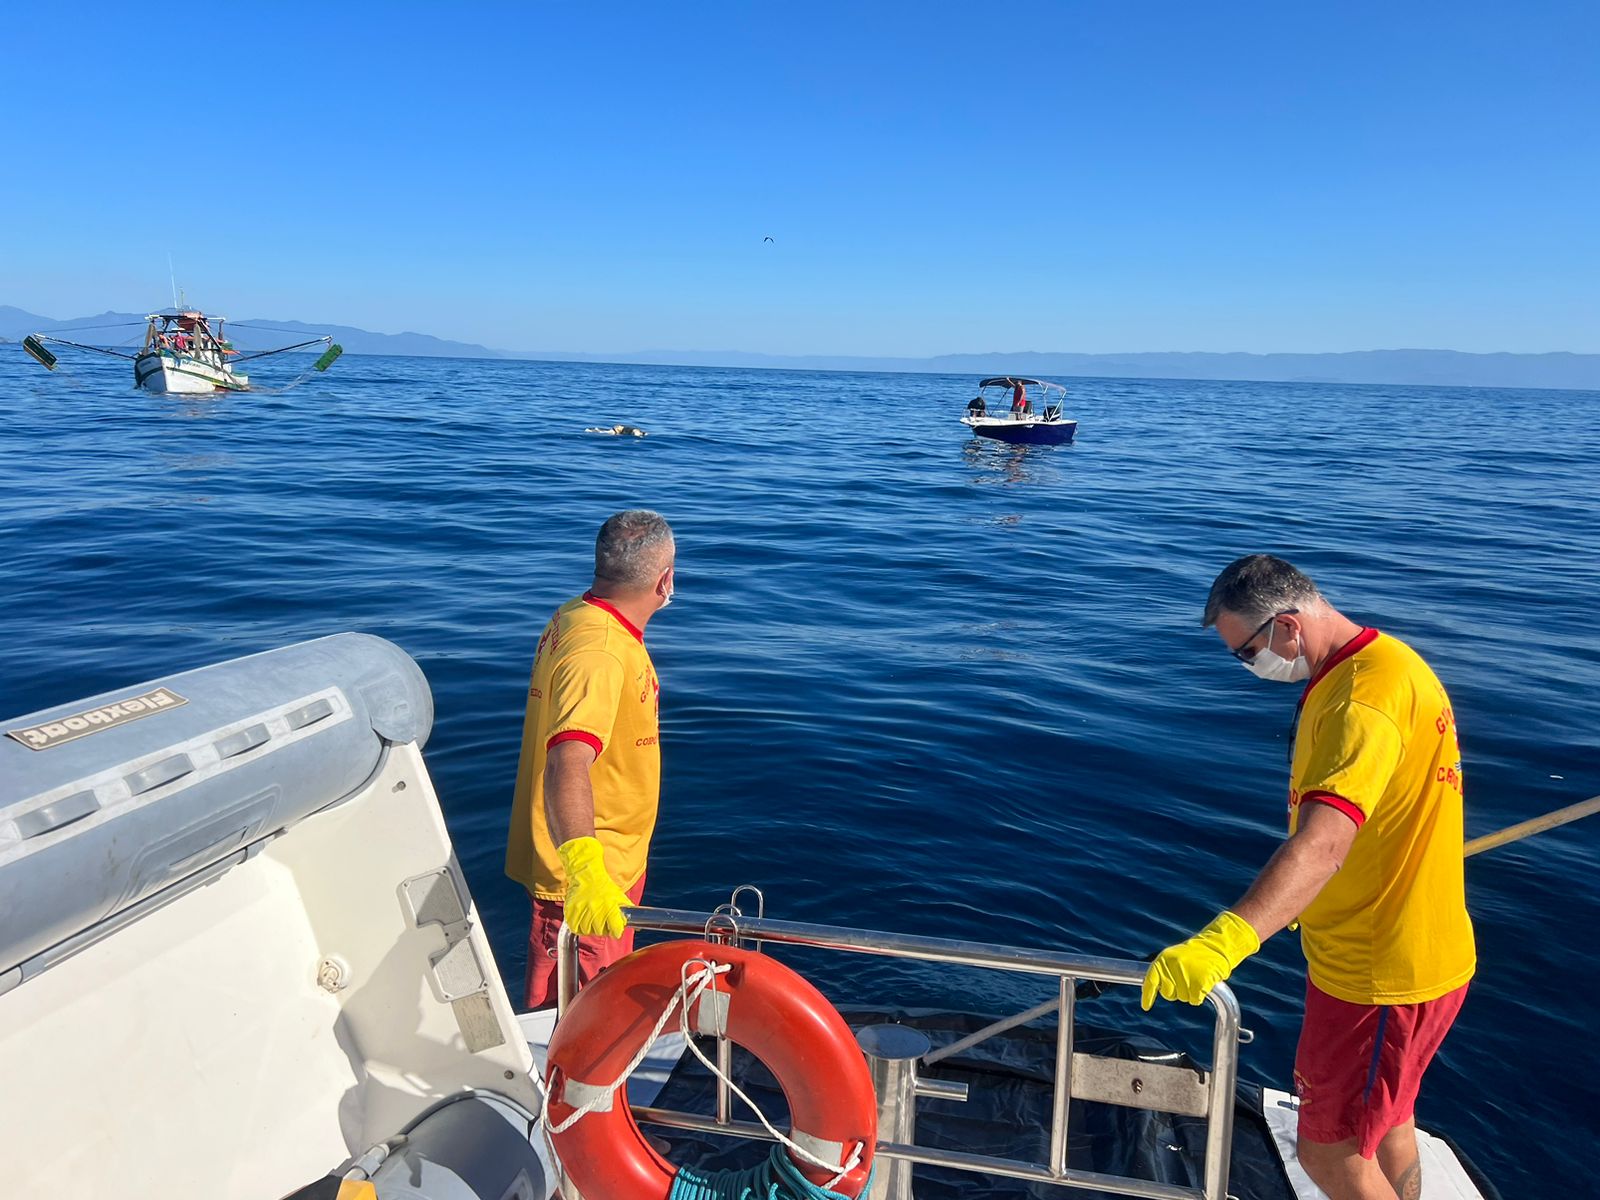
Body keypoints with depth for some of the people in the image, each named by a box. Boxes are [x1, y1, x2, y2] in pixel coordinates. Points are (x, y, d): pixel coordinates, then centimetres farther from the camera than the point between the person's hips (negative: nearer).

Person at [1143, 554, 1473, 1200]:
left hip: (1379, 973, -10)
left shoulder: (1368, 697, -29)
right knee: (1385, 1121, 28)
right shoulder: (1375, 662, 5)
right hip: (1391, 954, 10)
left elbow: (1322, 845, -43)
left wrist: (1226, 940, -54)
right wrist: (1315, 900, 32)